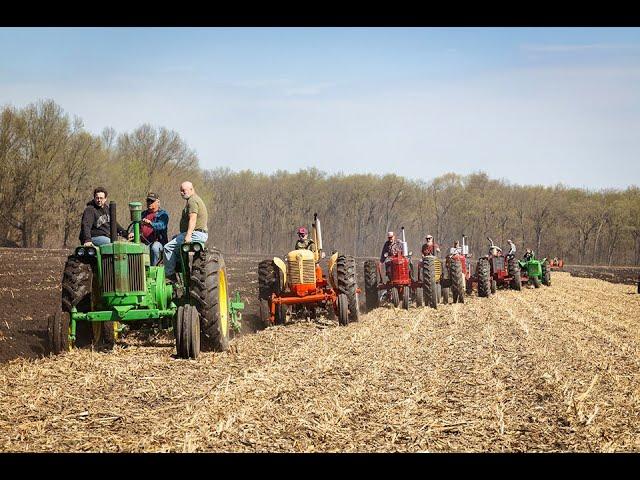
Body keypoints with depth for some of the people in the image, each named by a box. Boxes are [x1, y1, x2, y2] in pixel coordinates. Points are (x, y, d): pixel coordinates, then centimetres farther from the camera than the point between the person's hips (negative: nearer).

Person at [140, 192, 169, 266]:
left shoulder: (163, 214, 4)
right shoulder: (143, 214, 24)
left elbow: (161, 226, -16)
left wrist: (150, 223, -35)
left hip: (158, 241, -4)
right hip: (144, 242, 4)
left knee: (154, 248, -39)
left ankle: (153, 267, -25)